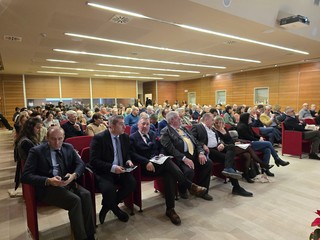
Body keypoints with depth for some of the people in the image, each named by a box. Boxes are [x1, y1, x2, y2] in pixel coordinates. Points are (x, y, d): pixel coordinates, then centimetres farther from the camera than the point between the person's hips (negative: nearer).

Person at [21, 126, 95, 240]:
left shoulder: (68, 147, 10)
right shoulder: (36, 151, -3)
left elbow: (80, 164, 6)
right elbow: (26, 176, -9)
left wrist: (74, 175, -17)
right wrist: (48, 181, -25)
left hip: (68, 183, 4)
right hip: (47, 187, -4)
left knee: (86, 194, -25)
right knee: (75, 200, -29)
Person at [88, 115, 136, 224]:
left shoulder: (125, 137, 5)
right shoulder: (99, 138, -13)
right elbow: (94, 161, -17)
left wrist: (128, 161, -4)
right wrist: (112, 168, -26)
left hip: (120, 170, 6)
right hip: (103, 172, -5)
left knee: (132, 183, -20)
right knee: (109, 189, -32)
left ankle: (107, 207, 4)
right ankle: (115, 209, 6)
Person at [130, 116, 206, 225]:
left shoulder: (153, 134, 20)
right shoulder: (132, 138, 4)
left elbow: (161, 147, 19)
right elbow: (133, 155, -8)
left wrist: (161, 156, -4)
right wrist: (146, 162, -21)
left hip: (159, 163, 5)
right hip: (145, 167, -5)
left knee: (169, 175, -28)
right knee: (168, 162, -31)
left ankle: (170, 209, -19)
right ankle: (190, 186, -24)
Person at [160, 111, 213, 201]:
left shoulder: (184, 128, 21)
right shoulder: (166, 132, -2)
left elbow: (195, 141, 17)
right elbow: (171, 149, -15)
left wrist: (201, 153, -1)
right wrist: (184, 158, -24)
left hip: (194, 154, 7)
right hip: (180, 157, -7)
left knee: (208, 163, -14)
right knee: (189, 170, -31)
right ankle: (182, 190, 3)